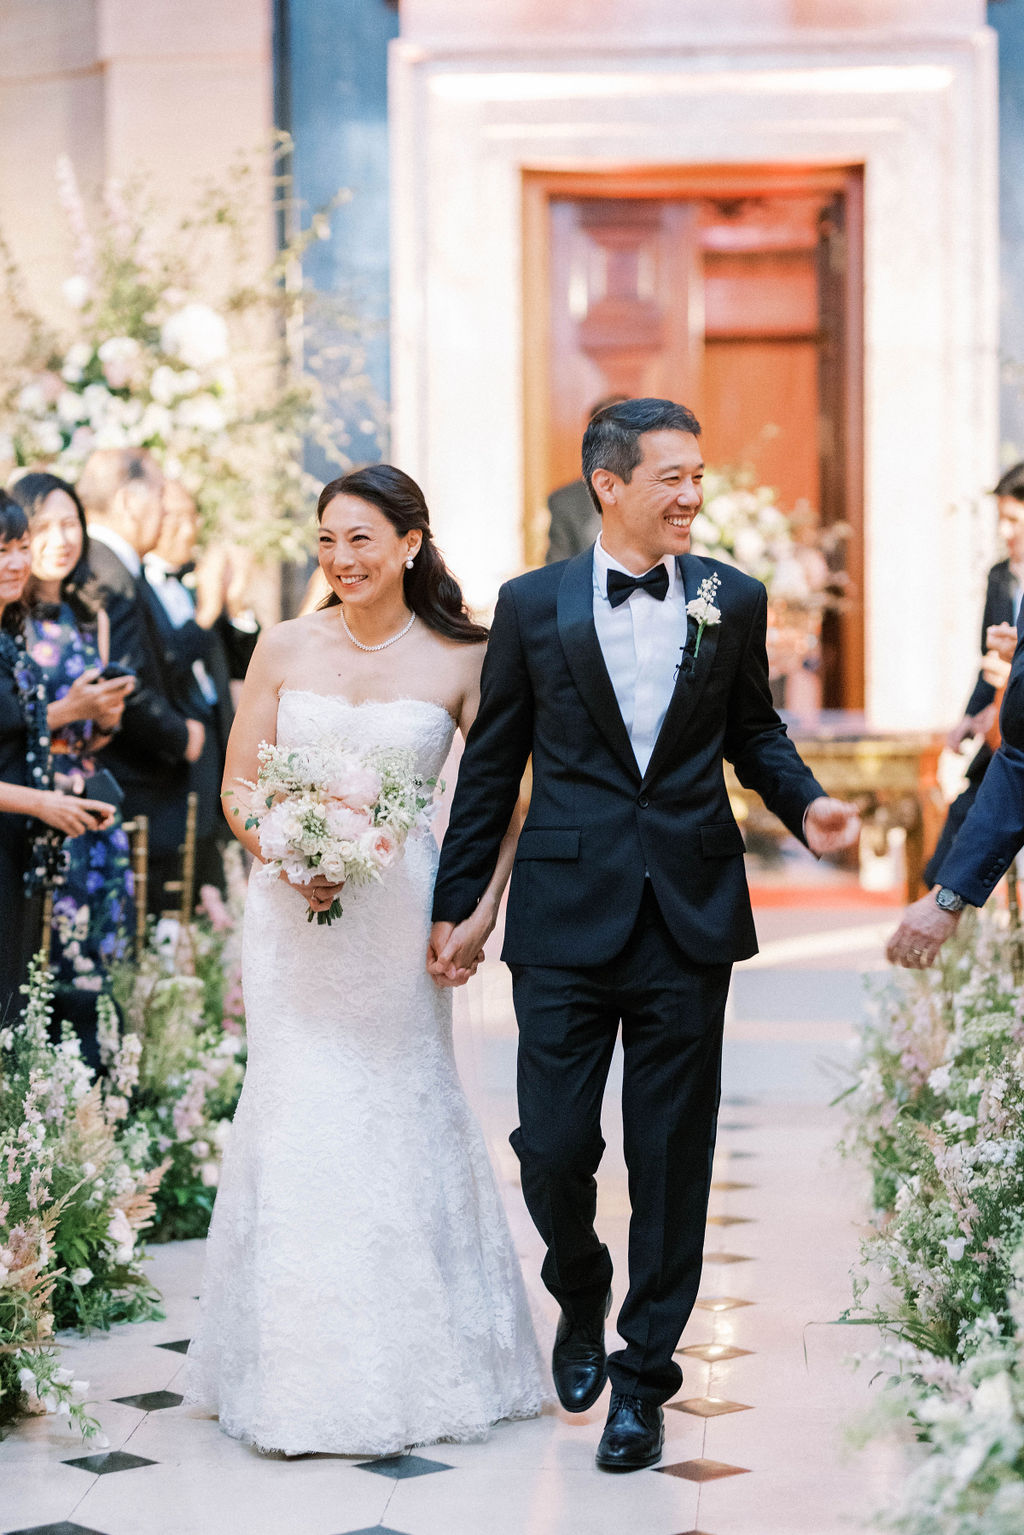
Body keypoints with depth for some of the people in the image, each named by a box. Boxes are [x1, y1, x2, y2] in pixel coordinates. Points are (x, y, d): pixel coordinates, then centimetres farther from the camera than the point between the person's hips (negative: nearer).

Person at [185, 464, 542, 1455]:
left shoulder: (460, 661, -1)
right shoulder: (284, 648, 3)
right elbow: (238, 790, 5)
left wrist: (482, 914, -10)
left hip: (399, 917, -1)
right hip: (292, 916, 1)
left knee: (398, 1118, 4)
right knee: (297, 1121, 1)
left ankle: (415, 1364, 18)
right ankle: (299, 1378, 11)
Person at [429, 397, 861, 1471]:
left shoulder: (732, 601, 5)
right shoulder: (532, 605, 2)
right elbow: (491, 766, 7)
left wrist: (804, 802, -4)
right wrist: (456, 903, 7)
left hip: (689, 918, 1)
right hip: (567, 917, -1)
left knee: (671, 1158, 5)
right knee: (553, 1146, -1)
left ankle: (642, 1373, 18)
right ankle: (581, 1300, 31)